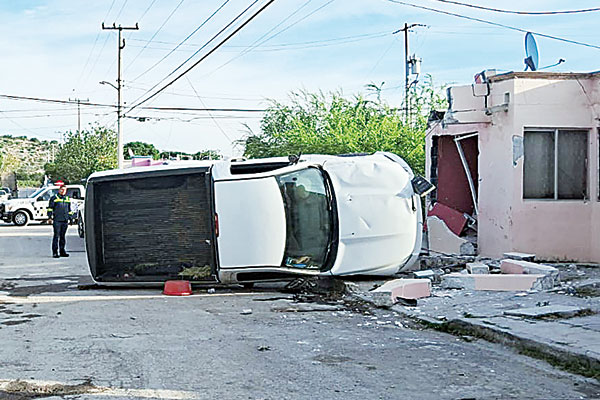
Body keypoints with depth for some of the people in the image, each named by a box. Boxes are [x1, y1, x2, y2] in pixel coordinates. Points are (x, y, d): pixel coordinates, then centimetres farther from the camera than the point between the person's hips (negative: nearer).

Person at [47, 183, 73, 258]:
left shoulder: (67, 199, 19)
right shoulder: (54, 198, 3)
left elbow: (69, 210, 26)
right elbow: (50, 208, 1)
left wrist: (70, 218, 21)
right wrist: (50, 217, -7)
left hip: (65, 221, 5)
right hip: (57, 220, -5)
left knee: (63, 236, 8)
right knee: (56, 236, -7)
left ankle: (62, 251, 13)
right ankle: (55, 252, -7)